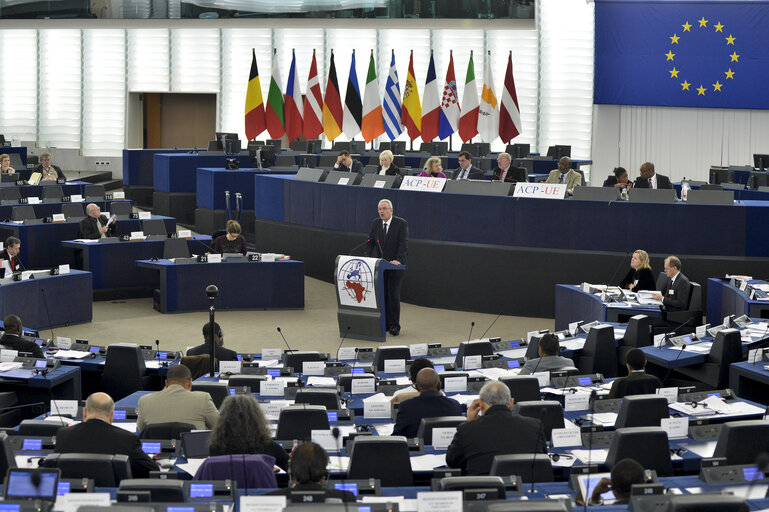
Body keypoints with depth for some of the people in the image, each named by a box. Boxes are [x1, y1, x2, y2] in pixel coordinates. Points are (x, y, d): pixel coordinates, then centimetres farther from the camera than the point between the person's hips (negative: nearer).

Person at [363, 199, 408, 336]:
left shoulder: (401, 224, -8)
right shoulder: (375, 223, 8)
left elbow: (404, 244, -15)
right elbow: (370, 242, 7)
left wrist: (398, 260, -29)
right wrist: (367, 258, -9)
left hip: (396, 264, -5)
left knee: (393, 295, -9)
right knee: (382, 295, 3)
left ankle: (394, 326, -2)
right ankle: (385, 323, 10)